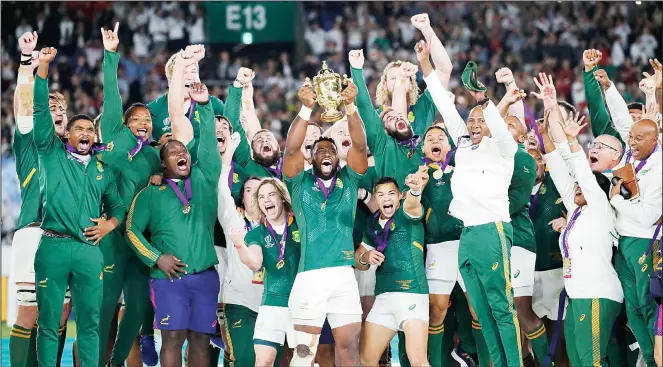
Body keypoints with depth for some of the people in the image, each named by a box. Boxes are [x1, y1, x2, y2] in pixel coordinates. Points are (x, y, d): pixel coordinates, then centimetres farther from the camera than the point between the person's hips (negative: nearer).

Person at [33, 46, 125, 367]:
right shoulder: (52, 154, 7)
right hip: (54, 246, -3)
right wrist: (43, 65, -6)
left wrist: (109, 224, 2)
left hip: (89, 251, 3)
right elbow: (40, 108, 1)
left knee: (89, 322, 2)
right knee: (49, 320, -2)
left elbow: (117, 205, 25)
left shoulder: (103, 169, 16)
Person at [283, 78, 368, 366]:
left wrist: (350, 106, -15)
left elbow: (360, 145, -1)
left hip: (344, 276, 2)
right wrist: (306, 109, -16)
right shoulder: (300, 182, 10)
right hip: (310, 276, -2)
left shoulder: (348, 180, 13)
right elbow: (291, 149, -6)